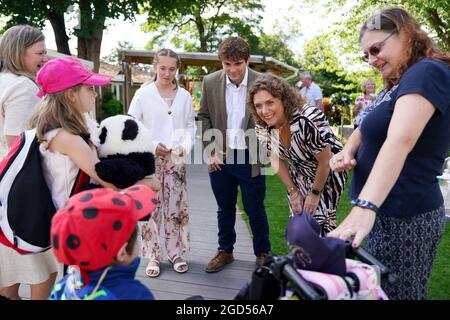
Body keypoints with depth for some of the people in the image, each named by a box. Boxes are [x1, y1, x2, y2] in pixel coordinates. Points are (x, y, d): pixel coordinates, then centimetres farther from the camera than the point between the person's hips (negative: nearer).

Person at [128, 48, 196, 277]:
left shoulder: (184, 96, 4)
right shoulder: (143, 94, -2)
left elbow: (191, 125, 9)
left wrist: (185, 146, -9)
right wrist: (152, 145, -12)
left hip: (176, 159, 2)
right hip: (150, 159, -2)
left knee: (176, 207, 7)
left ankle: (176, 253, 21)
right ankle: (153, 257, 14)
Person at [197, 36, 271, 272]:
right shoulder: (210, 82, -2)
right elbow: (204, 117, 6)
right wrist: (210, 151, -1)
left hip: (250, 158, -2)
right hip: (220, 156, 3)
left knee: (255, 209, 9)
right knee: (225, 208, 17)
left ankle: (262, 253, 29)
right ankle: (225, 251, 34)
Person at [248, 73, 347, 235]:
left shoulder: (309, 120, -36)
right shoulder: (263, 126, -18)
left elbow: (325, 163, -23)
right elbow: (276, 159, -3)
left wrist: (315, 193, -12)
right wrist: (293, 192, -2)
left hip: (328, 174, -5)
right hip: (300, 175, 5)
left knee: (319, 220, -7)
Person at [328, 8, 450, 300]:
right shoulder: (400, 84, 17)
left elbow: (400, 141, -31)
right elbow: (368, 128, 15)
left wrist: (364, 207, -42)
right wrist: (348, 150, -8)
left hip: (402, 217, -10)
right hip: (390, 212, 10)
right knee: (378, 288, 18)